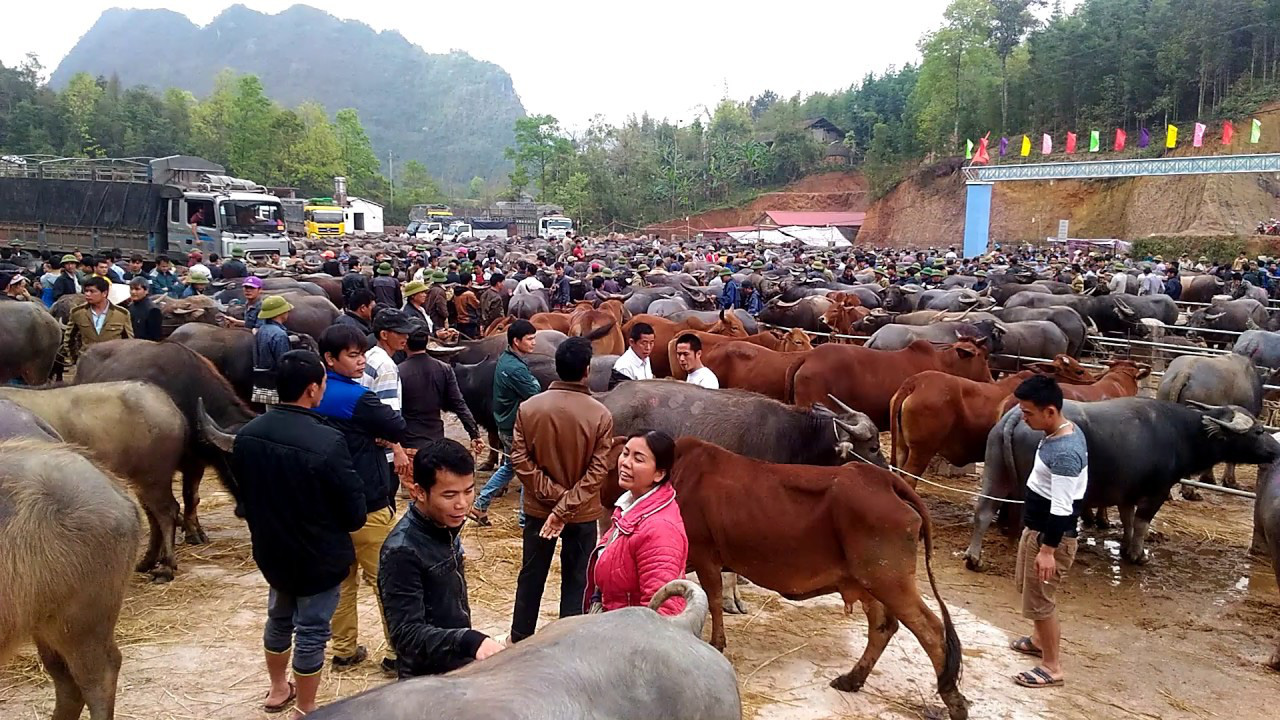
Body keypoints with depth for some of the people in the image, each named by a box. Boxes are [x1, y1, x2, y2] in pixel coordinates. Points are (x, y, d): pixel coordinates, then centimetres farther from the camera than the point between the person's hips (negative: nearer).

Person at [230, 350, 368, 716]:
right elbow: (354, 512, -19)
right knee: (311, 633, 10)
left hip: (270, 550, 6)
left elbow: (243, 494, 7)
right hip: (318, 556, -6)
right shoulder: (327, 442, -29)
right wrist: (343, 525, 4)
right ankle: (306, 711, 26)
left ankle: (278, 690, 46)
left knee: (279, 617, 27)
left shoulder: (246, 434, -9)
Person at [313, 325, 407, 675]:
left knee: (342, 578, 16)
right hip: (367, 506, -8)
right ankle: (397, 653, 12)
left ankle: (344, 649, 25)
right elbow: (401, 429, -12)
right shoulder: (356, 398, -19)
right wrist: (380, 433, 7)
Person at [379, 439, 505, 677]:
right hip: (430, 683, -8)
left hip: (461, 668, 8)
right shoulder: (402, 552, -27)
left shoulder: (445, 528, -1)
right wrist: (470, 641, -43)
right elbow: (406, 634, -30)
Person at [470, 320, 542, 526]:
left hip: (505, 424, 10)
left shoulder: (504, 359, 6)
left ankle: (480, 506, 27)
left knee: (509, 467, 23)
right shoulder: (516, 368, -25)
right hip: (517, 428, -10)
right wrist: (534, 381, -5)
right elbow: (536, 395, -21)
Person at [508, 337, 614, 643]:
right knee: (575, 580, 11)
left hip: (539, 508, 2)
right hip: (583, 513, -2)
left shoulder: (528, 407, -10)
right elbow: (596, 471, -18)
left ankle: (519, 639, 32)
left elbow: (520, 460, -10)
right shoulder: (600, 415, -15)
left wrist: (552, 495, -8)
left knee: (531, 575, 18)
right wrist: (565, 508, -16)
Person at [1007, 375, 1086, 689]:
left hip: (1051, 534, -10)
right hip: (1037, 526, 10)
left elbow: (1061, 509, -27)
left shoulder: (1064, 453, -30)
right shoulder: (1066, 430, 1)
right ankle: (1041, 639, 45)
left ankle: (1052, 667, 17)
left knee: (1039, 598, 2)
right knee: (1028, 585, 26)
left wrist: (1048, 550, -22)